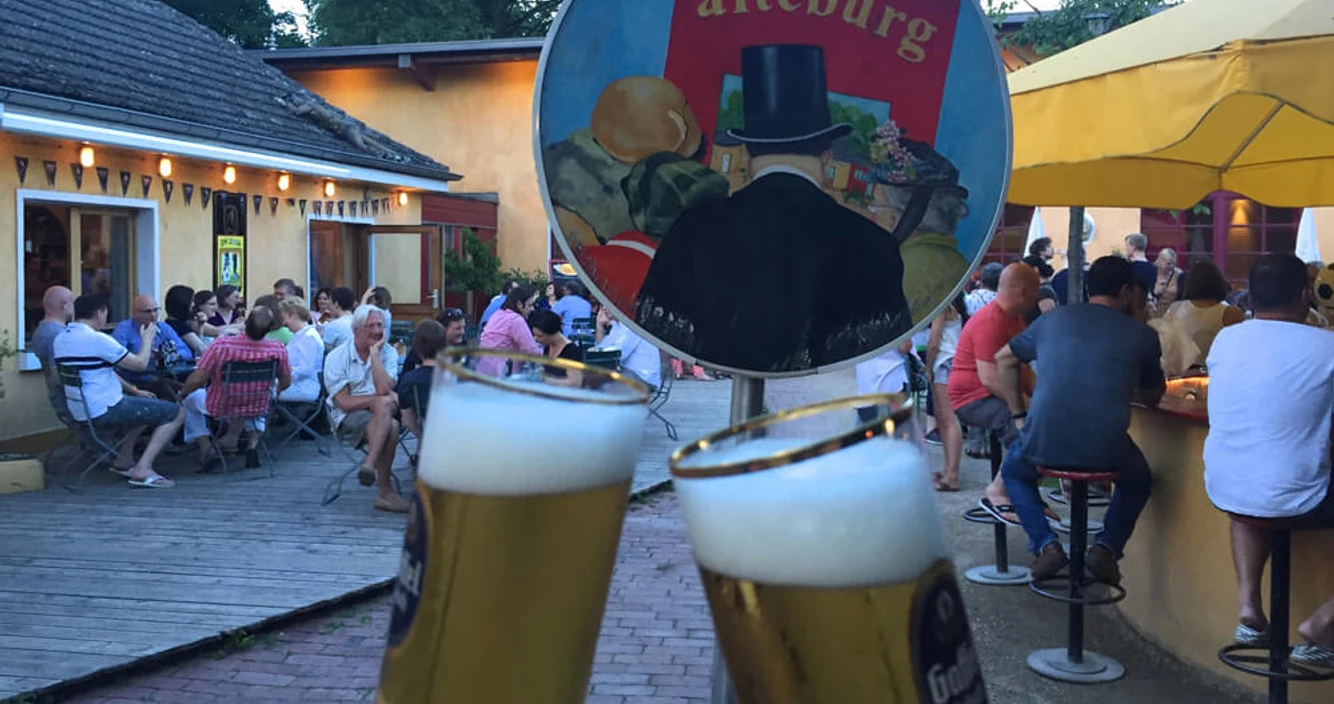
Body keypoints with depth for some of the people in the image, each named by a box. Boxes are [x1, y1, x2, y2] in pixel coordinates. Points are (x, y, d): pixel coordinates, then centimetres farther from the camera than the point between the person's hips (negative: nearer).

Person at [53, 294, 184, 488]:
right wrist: (148, 338, 6)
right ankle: (142, 469, -11)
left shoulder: (60, 339, 10)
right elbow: (141, 364, -12)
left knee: (147, 405, 31)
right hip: (105, 412, -10)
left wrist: (133, 390, 18)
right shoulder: (97, 339, -18)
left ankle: (123, 460, 24)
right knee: (176, 413, -4)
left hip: (78, 412, 10)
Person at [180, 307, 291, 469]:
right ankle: (253, 438, 22)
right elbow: (286, 382, -4)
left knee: (190, 396, 30)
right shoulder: (278, 350, -21)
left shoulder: (221, 345, -28)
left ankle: (203, 442, 17)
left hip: (220, 409, -2)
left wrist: (182, 394, 2)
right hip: (256, 410, 2)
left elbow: (196, 380, -20)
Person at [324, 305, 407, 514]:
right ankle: (386, 491, -28)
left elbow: (384, 389, -13)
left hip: (383, 414, 3)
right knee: (390, 427, -31)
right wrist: (382, 399, -15)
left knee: (383, 406, -33)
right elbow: (343, 402, -10)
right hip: (348, 418, -3)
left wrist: (375, 352, -11)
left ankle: (369, 465, -35)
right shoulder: (337, 358, -2)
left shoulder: (388, 352, 5)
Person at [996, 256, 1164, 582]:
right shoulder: (1141, 334, 8)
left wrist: (1019, 416, 25)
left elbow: (1004, 359, 23)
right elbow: (1152, 397, 23)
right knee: (1138, 481, 34)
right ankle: (1106, 546, 11)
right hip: (1107, 452, 0)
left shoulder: (1054, 319, 14)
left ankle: (1045, 543, 12)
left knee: (1014, 470, 34)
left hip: (1044, 445, 0)